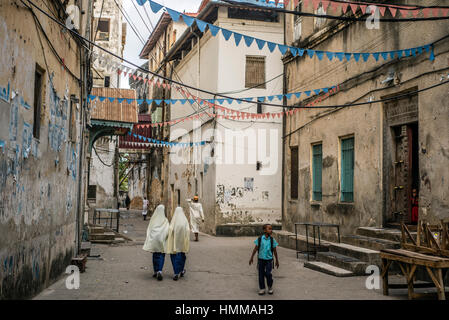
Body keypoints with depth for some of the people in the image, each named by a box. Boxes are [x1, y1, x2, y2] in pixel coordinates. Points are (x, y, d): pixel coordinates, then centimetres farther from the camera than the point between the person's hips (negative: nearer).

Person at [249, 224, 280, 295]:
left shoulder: (272, 240, -3)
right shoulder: (260, 239, -5)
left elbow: (275, 251, 5)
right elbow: (256, 249, 3)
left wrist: (277, 260, 8)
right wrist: (251, 258, 5)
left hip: (269, 259, -1)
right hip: (261, 259, 1)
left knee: (268, 274, -9)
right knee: (261, 274, 5)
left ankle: (270, 287, 14)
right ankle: (262, 288, 18)